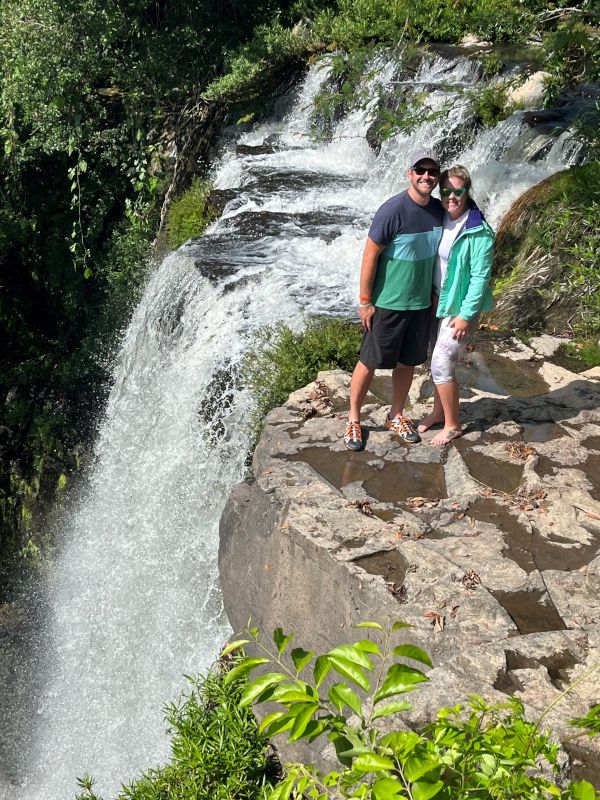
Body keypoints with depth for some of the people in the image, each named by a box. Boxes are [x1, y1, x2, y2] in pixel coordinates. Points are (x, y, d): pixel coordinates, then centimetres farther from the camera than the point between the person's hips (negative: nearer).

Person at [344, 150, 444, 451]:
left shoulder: (438, 210, 1)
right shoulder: (393, 210, -19)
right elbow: (370, 255, -15)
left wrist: (435, 293, 14)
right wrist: (365, 301, -14)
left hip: (422, 303, 6)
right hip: (387, 303, -6)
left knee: (407, 362, 17)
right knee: (369, 363, 5)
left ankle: (396, 416, 35)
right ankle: (353, 420, 22)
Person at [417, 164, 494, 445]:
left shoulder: (479, 232, -20)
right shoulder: (440, 221, 1)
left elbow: (480, 277, -19)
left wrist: (465, 315, -19)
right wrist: (431, 296, 9)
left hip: (460, 307, -7)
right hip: (438, 301, 7)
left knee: (441, 364, -6)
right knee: (439, 359, 16)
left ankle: (453, 424, 11)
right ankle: (439, 411, 35)